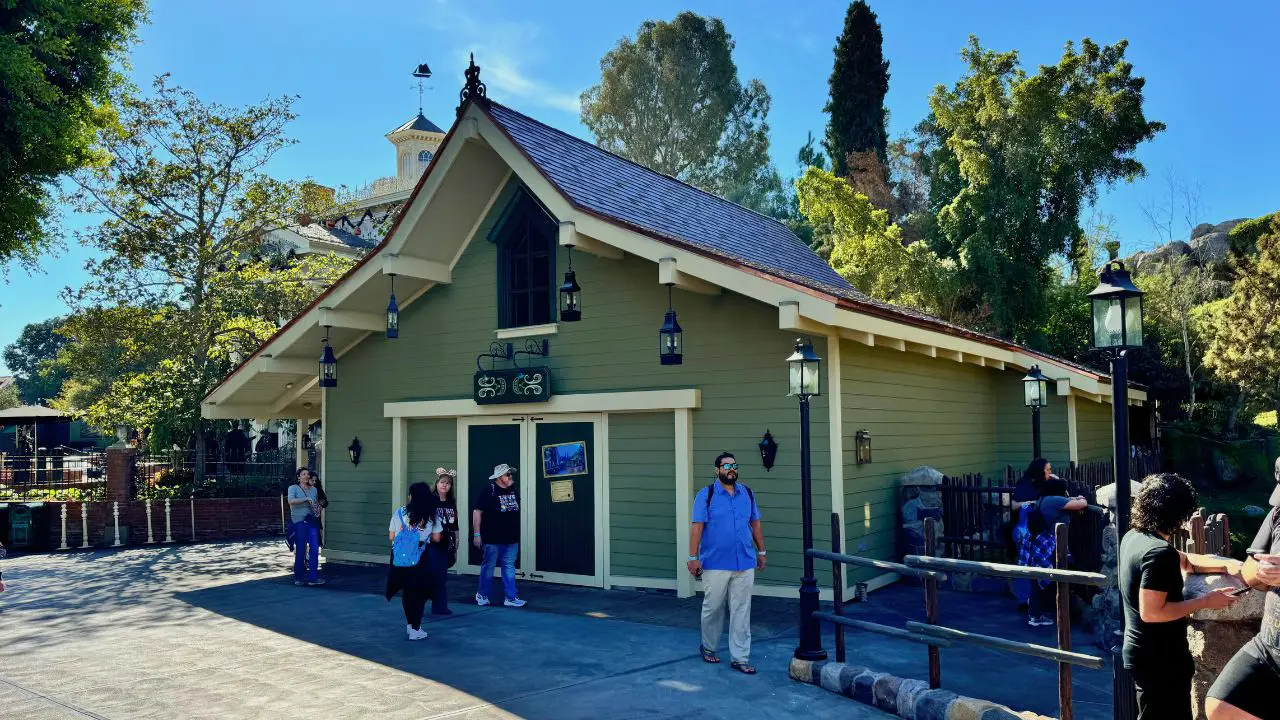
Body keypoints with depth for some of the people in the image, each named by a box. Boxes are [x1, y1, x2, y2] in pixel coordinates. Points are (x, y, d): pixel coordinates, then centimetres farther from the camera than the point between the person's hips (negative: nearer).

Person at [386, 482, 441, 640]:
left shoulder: (399, 513, -2)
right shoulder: (431, 516, -3)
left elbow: (391, 537, 2)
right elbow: (436, 538, 1)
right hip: (421, 560, -2)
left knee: (407, 591, 19)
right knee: (419, 593, 9)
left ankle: (410, 624, 29)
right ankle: (415, 629, 9)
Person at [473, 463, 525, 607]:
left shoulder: (513, 491, 9)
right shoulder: (489, 491, -11)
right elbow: (477, 512, -13)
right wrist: (476, 534, -16)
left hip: (511, 539, 6)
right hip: (493, 539, -6)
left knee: (509, 568, 6)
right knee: (488, 568, 7)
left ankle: (511, 598, 10)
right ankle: (482, 595, 22)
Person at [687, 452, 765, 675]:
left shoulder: (747, 493, 9)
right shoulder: (706, 494, -5)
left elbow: (755, 524, 16)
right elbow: (696, 527, -8)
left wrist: (761, 551, 15)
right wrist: (693, 558, -12)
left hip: (745, 564, 3)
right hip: (715, 565, -3)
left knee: (741, 612, 4)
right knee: (712, 608, 8)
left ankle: (739, 658, 11)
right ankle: (708, 647, 30)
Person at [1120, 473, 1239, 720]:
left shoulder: (1133, 537, 5)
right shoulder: (1160, 552, -25)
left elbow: (1184, 560, 17)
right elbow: (1151, 612, -27)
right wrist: (1205, 602, -20)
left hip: (1140, 651, 9)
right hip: (1159, 658, -9)